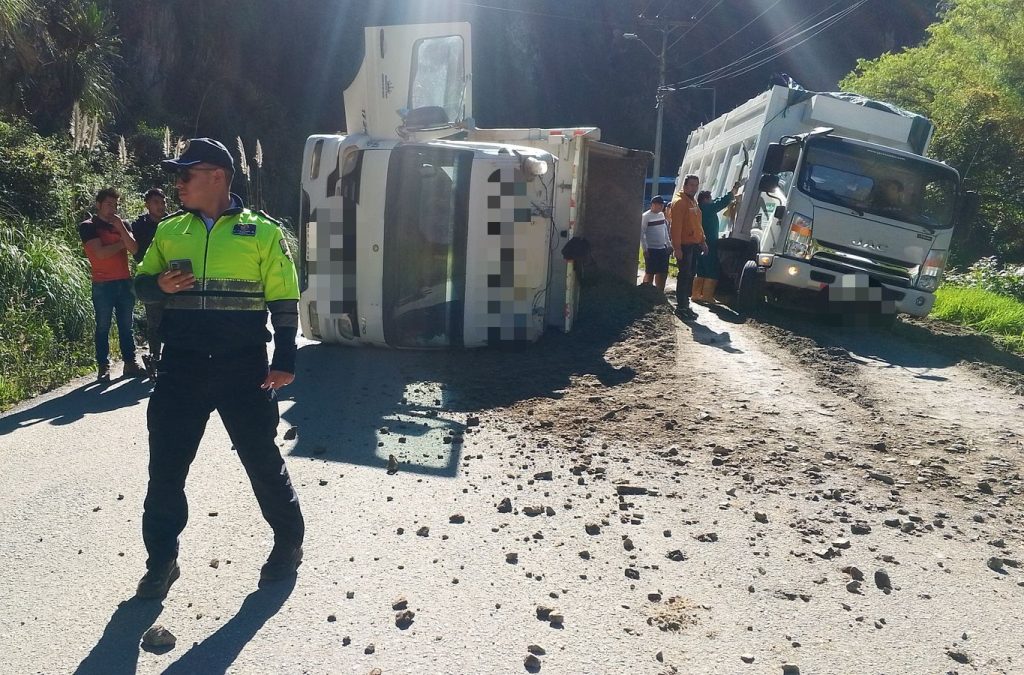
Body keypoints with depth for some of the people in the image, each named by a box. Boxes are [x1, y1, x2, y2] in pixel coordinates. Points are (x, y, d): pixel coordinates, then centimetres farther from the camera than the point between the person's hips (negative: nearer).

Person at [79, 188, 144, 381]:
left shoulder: (121, 224, 14)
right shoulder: (88, 226, 0)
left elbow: (134, 248, -1)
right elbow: (100, 252, -14)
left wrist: (120, 227, -9)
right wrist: (122, 243, -2)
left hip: (125, 282, 4)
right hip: (103, 285, -4)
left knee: (126, 325, 8)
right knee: (103, 327, 0)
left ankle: (130, 363, 13)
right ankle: (103, 367, 5)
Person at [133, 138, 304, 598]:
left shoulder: (262, 232, -1)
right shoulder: (169, 230, 10)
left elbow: (283, 300, -2)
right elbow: (142, 283, 16)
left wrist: (284, 361, -7)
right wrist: (160, 284, -8)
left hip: (244, 367, -3)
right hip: (181, 367, 4)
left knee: (262, 458, 6)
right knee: (166, 464, 7)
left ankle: (289, 542, 27)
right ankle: (161, 561, 24)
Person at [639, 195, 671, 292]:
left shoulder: (661, 215, 12)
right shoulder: (646, 216, -9)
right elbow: (641, 234, -12)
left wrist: (669, 244, 19)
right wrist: (645, 249, -17)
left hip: (663, 249, 7)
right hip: (651, 250, -7)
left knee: (663, 273, 9)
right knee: (650, 273, -4)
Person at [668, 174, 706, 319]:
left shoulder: (693, 202, 19)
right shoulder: (679, 202, -11)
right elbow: (676, 226, -18)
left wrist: (702, 241, 18)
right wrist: (677, 247, -23)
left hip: (694, 244, 9)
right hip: (684, 245, -9)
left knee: (690, 275, 12)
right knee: (684, 276, -8)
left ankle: (685, 304, 19)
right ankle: (681, 307, -3)